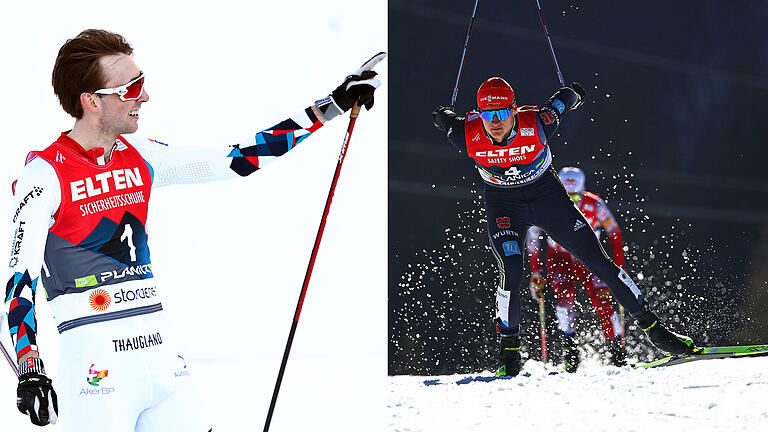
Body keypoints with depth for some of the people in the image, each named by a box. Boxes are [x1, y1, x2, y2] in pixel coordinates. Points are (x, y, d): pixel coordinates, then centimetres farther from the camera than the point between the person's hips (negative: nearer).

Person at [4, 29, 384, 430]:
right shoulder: (46, 174, -7)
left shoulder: (139, 159, 11)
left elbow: (237, 160, 16)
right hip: (94, 354, -6)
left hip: (158, 346, 7)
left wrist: (333, 105, 16)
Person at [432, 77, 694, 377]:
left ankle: (652, 326, 8)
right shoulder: (468, 135, -27)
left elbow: (565, 99, -8)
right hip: (502, 203, 0)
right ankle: (509, 350, -5)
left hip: (547, 194, 0)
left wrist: (574, 95, 16)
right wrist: (441, 115, 20)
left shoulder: (536, 125, -28)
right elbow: (442, 117, -4)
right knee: (511, 272, -23)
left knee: (598, 260, -2)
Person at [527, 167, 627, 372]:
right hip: (559, 258, 0)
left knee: (603, 300, -17)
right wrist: (536, 273, -11)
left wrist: (620, 266, -9)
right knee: (565, 296, -27)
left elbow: (614, 233, -5)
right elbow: (533, 241, -7)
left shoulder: (595, 205, -20)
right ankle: (569, 349, -22)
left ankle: (618, 353, -8)